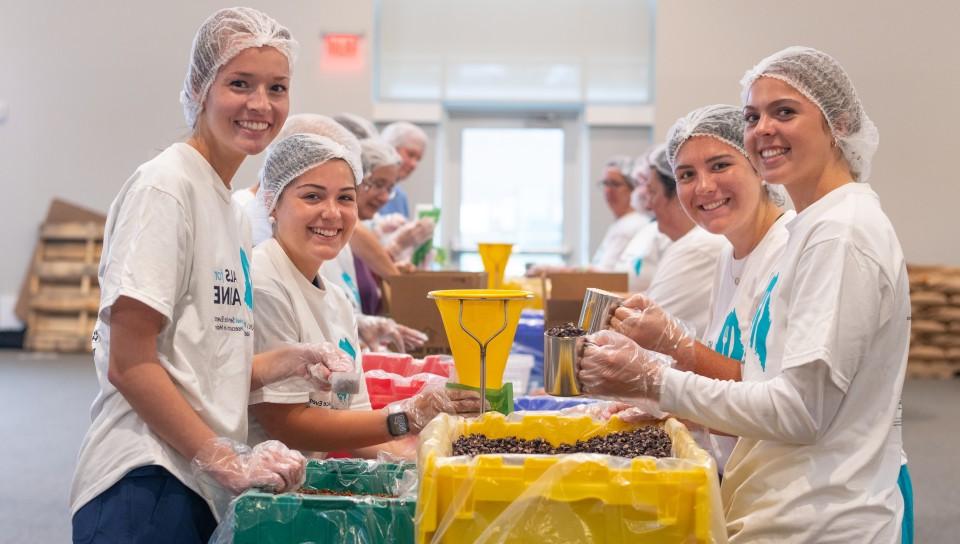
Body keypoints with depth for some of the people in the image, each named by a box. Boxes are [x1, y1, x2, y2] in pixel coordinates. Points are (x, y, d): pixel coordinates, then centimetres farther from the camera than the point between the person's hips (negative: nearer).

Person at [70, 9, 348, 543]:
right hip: (147, 487, -8)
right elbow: (130, 364, -15)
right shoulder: (165, 186, -10)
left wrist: (283, 363, 4)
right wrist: (227, 461, -17)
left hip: (205, 491, 8)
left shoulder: (232, 212, 16)